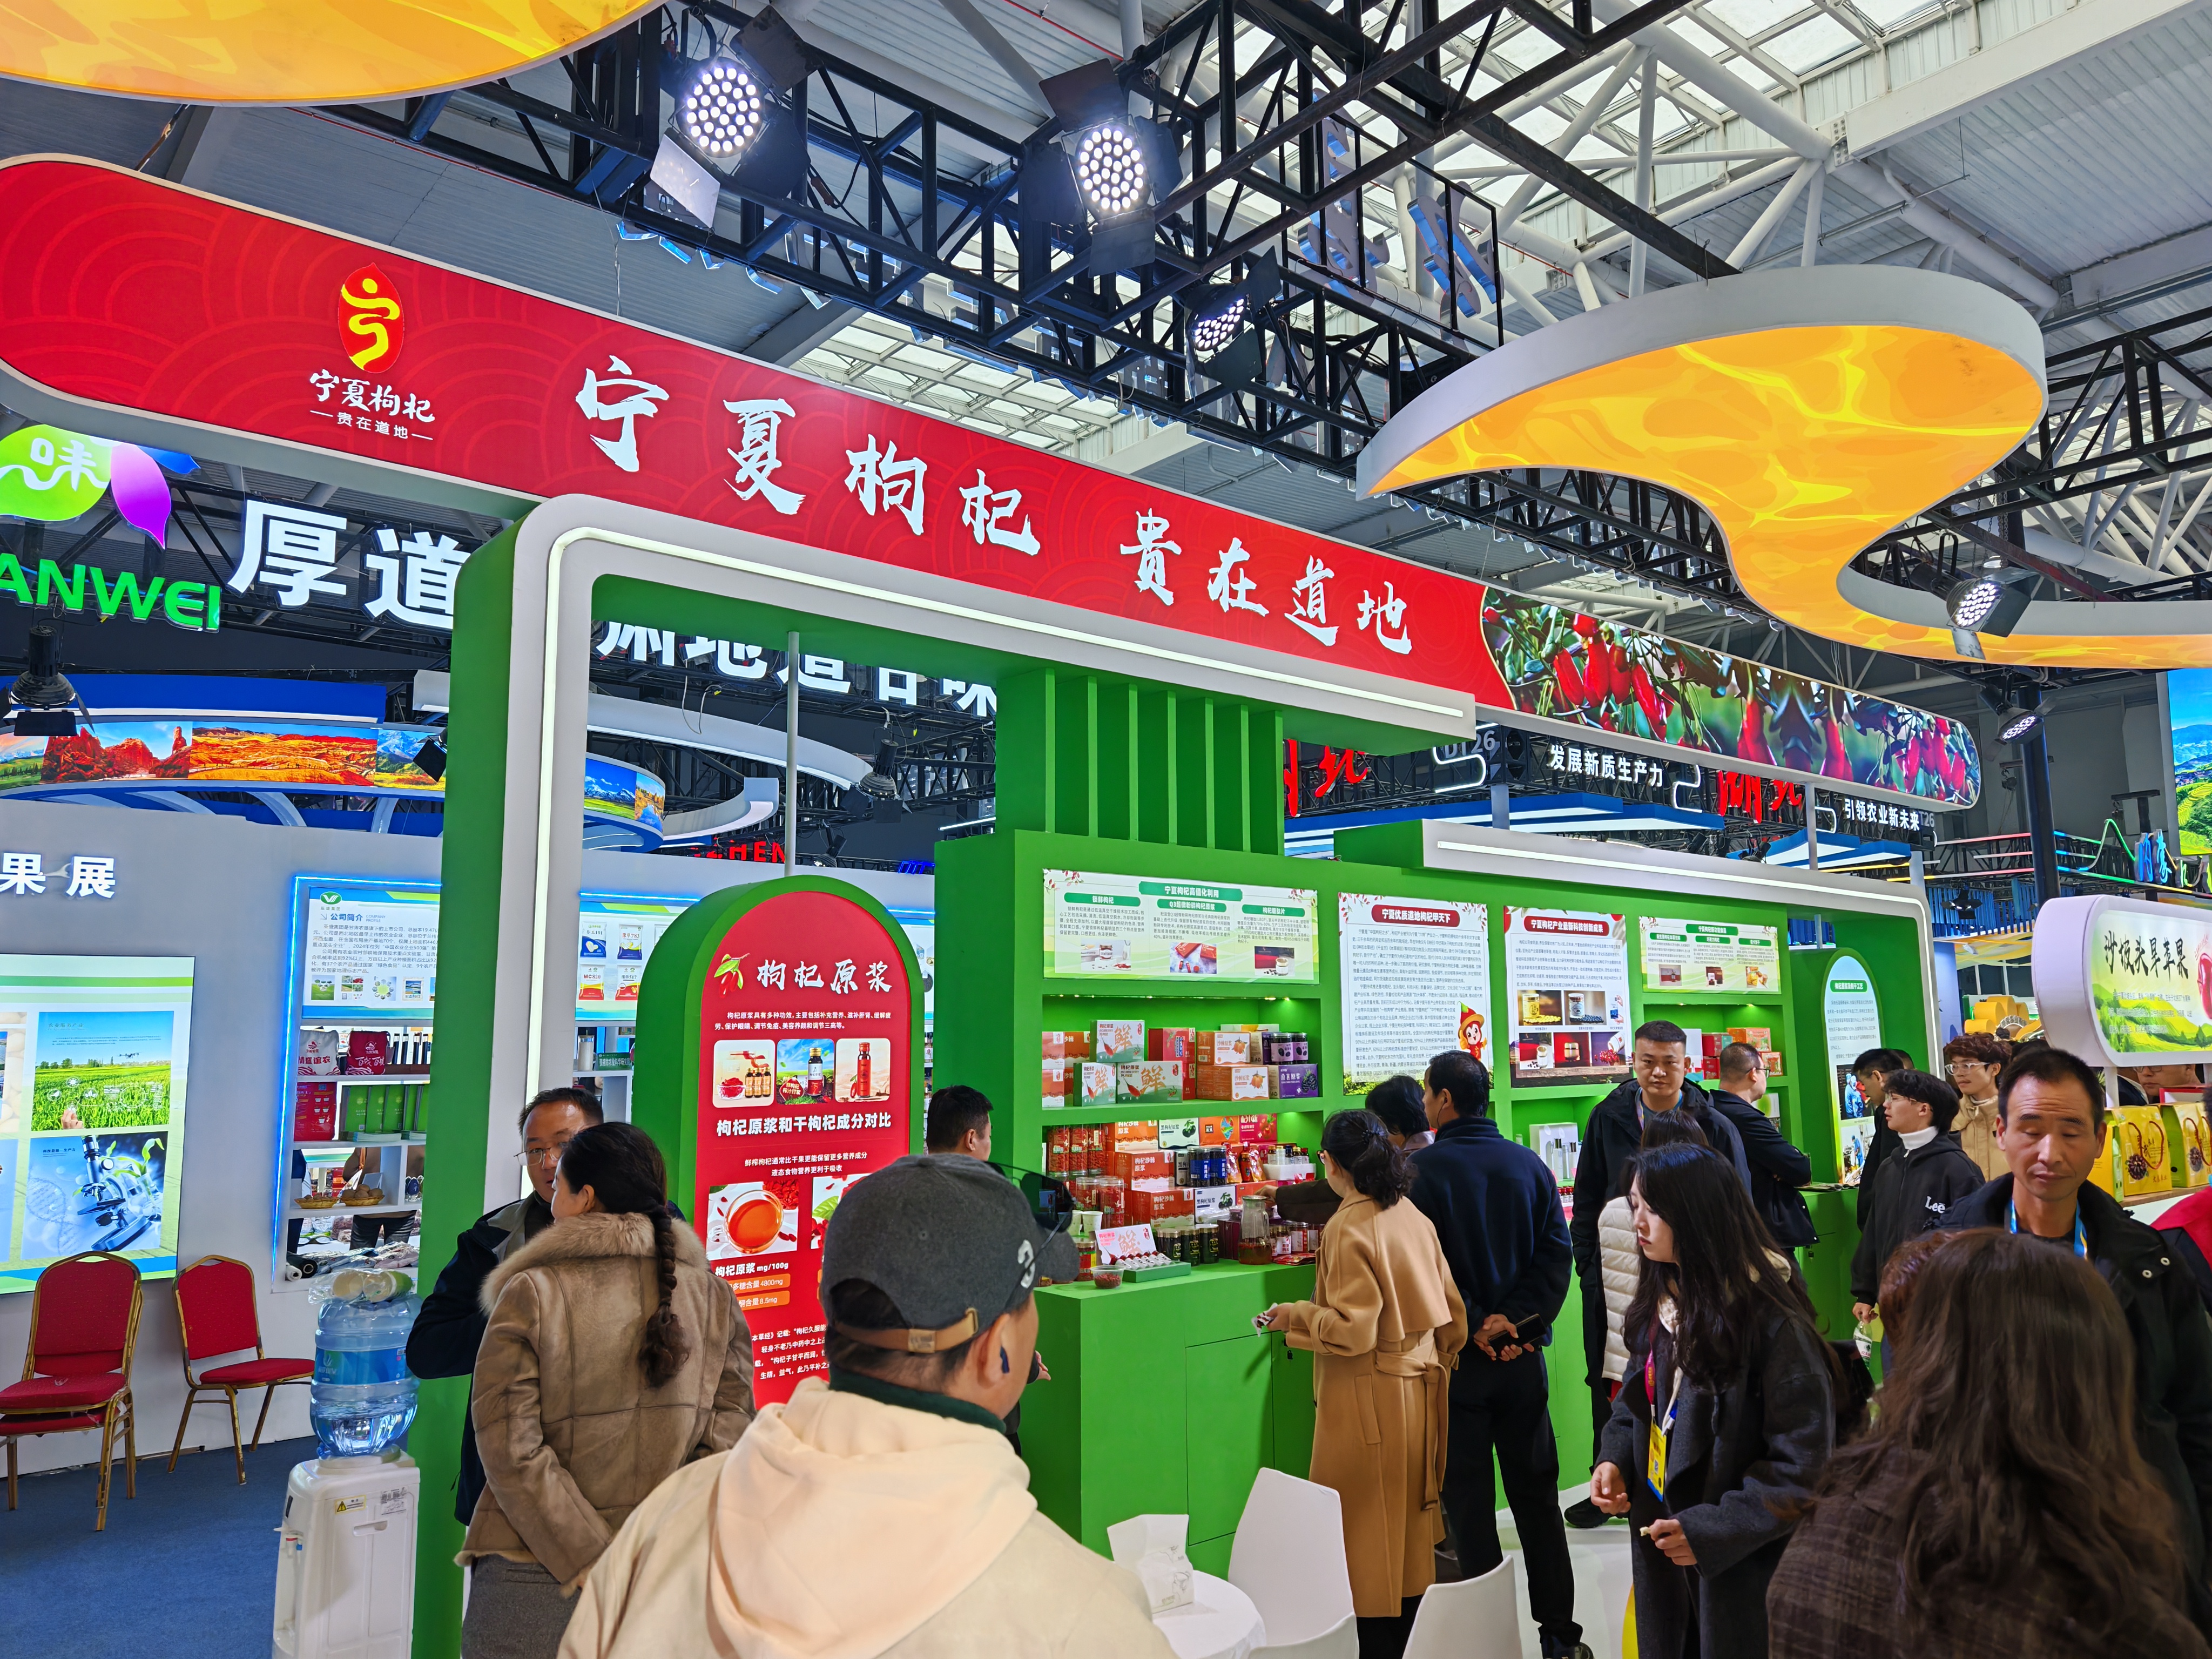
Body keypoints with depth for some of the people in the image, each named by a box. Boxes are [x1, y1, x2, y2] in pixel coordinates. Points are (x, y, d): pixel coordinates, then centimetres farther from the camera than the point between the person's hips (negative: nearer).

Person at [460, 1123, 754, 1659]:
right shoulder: (712, 1296, 0)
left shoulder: (530, 1296, -9)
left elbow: (511, 1451, -12)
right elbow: (726, 1434, -3)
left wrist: (589, 1563, -10)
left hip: (534, 1573, -3)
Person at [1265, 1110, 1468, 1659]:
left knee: (1368, 1531, 4)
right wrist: (1439, 1360, 22)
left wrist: (1296, 1316, -8)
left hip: (1370, 1398, -8)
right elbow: (1452, 1309, 9)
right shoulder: (1413, 1216, 3)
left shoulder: (1348, 1228, -20)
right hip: (1419, 1386, 8)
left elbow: (1353, 1330, -23)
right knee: (1409, 1519, 18)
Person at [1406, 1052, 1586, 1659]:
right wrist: (1516, 1318, -7)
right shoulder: (1528, 1164, 1)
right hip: (1523, 1355, 4)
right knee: (1536, 1493, 14)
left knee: (1468, 1498, 7)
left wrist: (1472, 1327, -10)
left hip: (1459, 1359, -4)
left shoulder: (1421, 1169, -12)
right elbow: (1557, 1251, -3)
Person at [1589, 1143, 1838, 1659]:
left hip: (1743, 1567, -6)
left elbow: (1801, 1464, -19)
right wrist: (1614, 1459, -4)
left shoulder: (1773, 1321, -22)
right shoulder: (1658, 1302, 0)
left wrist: (1713, 1531, -20)